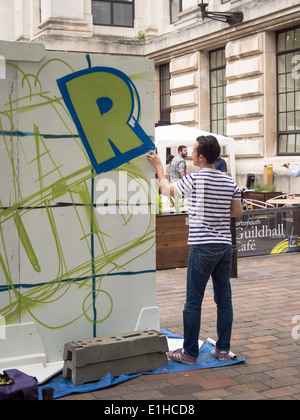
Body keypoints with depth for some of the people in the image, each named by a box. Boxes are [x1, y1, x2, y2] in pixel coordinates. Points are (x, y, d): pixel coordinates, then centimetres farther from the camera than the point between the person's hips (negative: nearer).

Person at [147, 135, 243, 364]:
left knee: (193, 302, 2)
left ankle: (189, 352, 8)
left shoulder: (194, 179, -10)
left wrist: (159, 167, 20)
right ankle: (223, 349, 18)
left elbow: (168, 190, 6)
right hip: (226, 246, 6)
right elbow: (238, 212, 13)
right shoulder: (229, 181, 5)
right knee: (224, 300, 11)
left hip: (203, 247, -6)